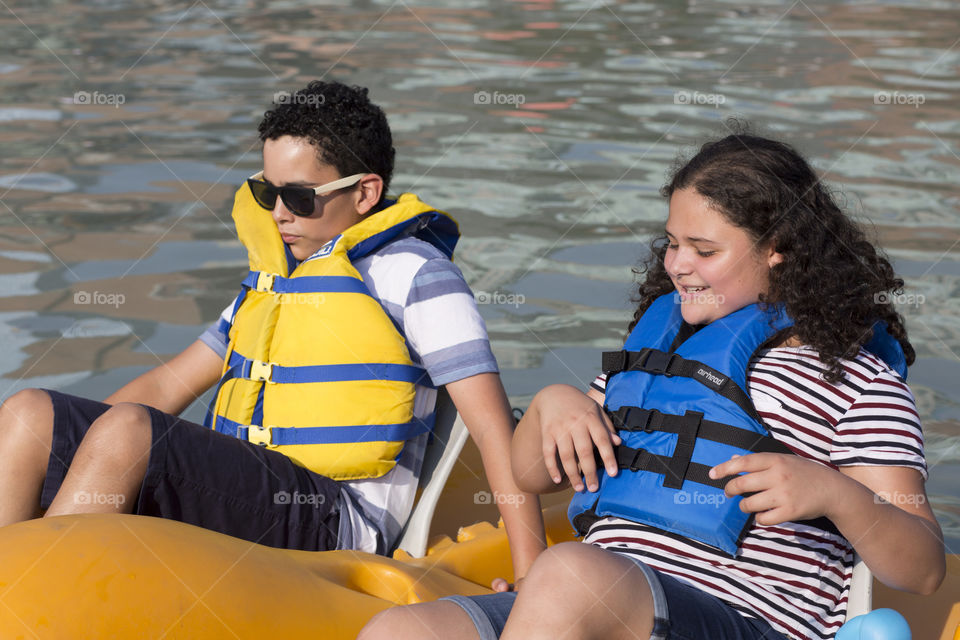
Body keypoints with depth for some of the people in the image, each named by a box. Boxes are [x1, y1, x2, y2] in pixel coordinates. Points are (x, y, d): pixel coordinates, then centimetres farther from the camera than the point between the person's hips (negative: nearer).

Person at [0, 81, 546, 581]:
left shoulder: (413, 273, 0)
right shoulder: (278, 274, 24)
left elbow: (495, 428, -9)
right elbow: (168, 387, 27)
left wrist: (533, 579, -17)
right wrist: (68, 440, 18)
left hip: (336, 523, -8)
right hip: (240, 495, 8)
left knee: (125, 429, -29)